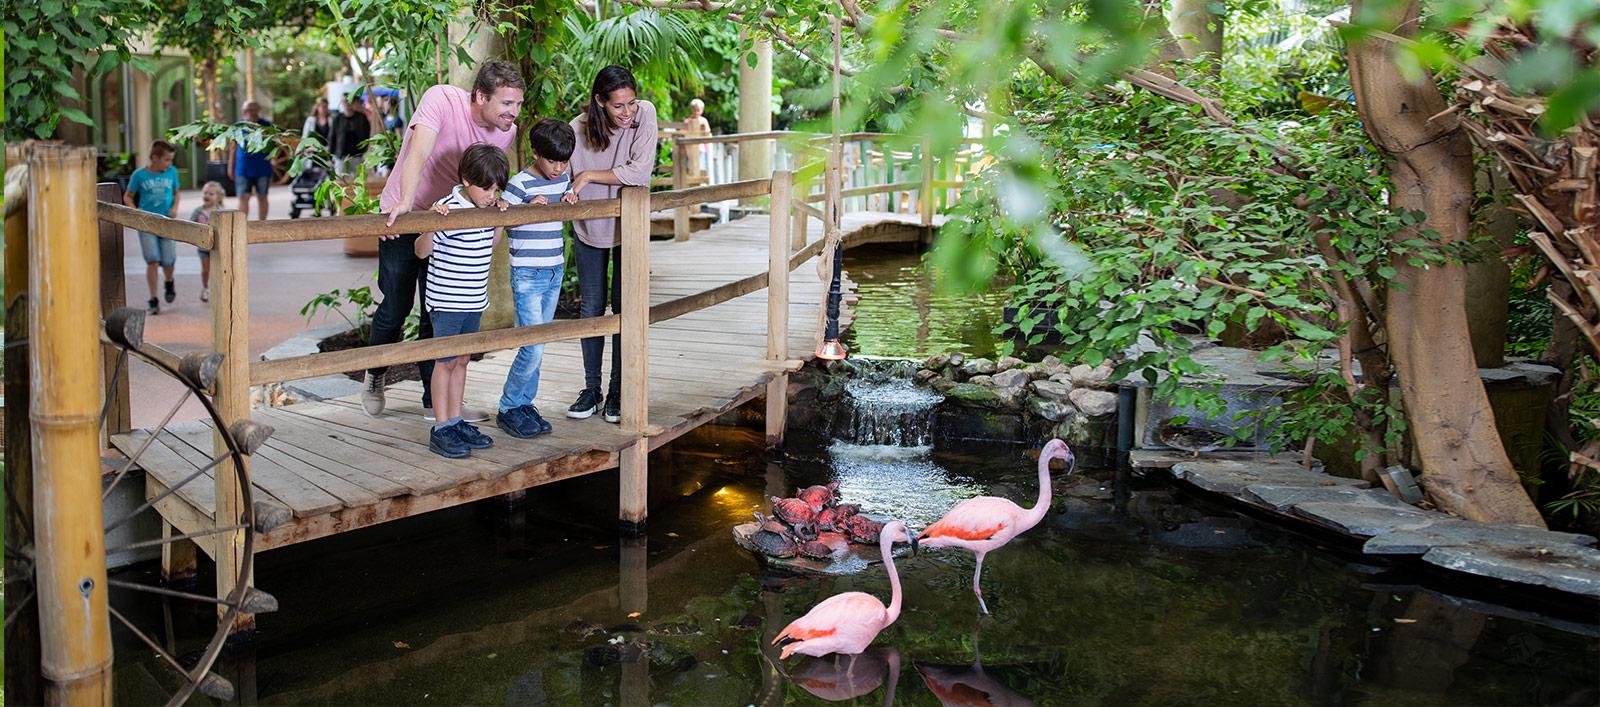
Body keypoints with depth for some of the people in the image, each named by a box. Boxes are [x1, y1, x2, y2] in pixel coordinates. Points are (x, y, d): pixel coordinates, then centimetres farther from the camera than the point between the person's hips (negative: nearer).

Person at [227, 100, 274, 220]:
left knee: (262, 197, 7)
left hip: (262, 169, -1)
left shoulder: (266, 125, -1)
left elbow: (272, 147, 5)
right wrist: (230, 167, 11)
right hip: (243, 169, 1)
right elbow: (234, 148, 11)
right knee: (243, 198, -4)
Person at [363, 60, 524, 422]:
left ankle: (436, 402, 13)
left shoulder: (507, 132, -10)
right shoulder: (442, 100, -26)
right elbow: (419, 152, -40)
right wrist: (405, 202, -54)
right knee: (396, 307, 4)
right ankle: (375, 375, 33)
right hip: (401, 217, -4)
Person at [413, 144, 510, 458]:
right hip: (446, 301, -7)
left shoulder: (485, 209, 5)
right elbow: (421, 251, -15)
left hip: (474, 301, 7)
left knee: (462, 360, 13)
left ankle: (456, 422, 22)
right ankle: (441, 429, 7)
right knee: (446, 362, 0)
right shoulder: (449, 210, -18)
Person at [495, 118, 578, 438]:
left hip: (555, 273, 7)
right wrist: (530, 208, -25)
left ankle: (525, 404, 22)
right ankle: (508, 409, 5)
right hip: (528, 276, -7)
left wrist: (569, 201, 0)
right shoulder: (520, 184, -13)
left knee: (537, 346, 12)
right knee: (533, 348, -10)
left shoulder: (563, 179, 8)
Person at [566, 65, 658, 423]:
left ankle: (618, 392, 15)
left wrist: (589, 176, -24)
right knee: (590, 309, 8)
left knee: (624, 309, 2)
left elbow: (639, 171, -26)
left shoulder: (644, 114, -20)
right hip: (589, 229, 1)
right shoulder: (579, 128, -18)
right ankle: (591, 389, 22)